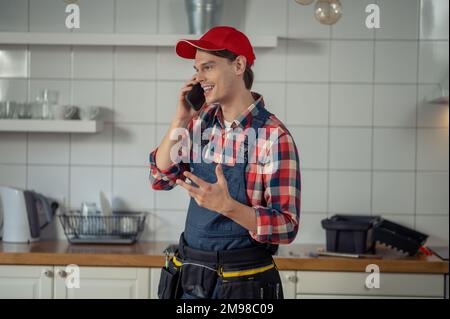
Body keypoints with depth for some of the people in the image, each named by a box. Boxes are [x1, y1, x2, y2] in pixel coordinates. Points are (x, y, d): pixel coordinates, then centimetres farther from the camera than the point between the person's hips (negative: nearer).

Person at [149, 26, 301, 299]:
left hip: (242, 284, -5)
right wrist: (180, 121, -5)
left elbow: (287, 228, -18)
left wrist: (226, 205, -33)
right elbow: (160, 179, 6)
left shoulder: (275, 137, -16)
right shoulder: (201, 121, 3)